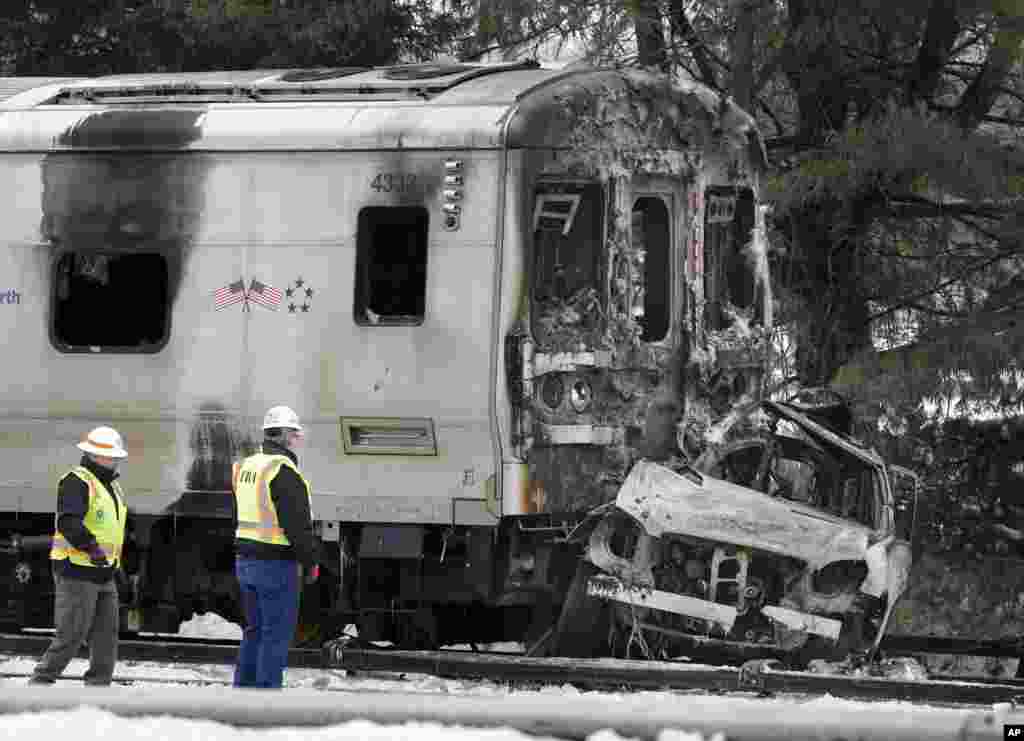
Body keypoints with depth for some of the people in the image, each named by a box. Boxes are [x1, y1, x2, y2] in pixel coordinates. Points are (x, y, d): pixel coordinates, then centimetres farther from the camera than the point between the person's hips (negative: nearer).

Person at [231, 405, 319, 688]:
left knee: (255, 630, 16)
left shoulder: (247, 467, 12)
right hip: (277, 564, -9)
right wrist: (310, 563, -9)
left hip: (245, 559, 9)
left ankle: (243, 689, 17)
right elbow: (299, 524, -18)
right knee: (277, 633, -4)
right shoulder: (284, 471, -16)